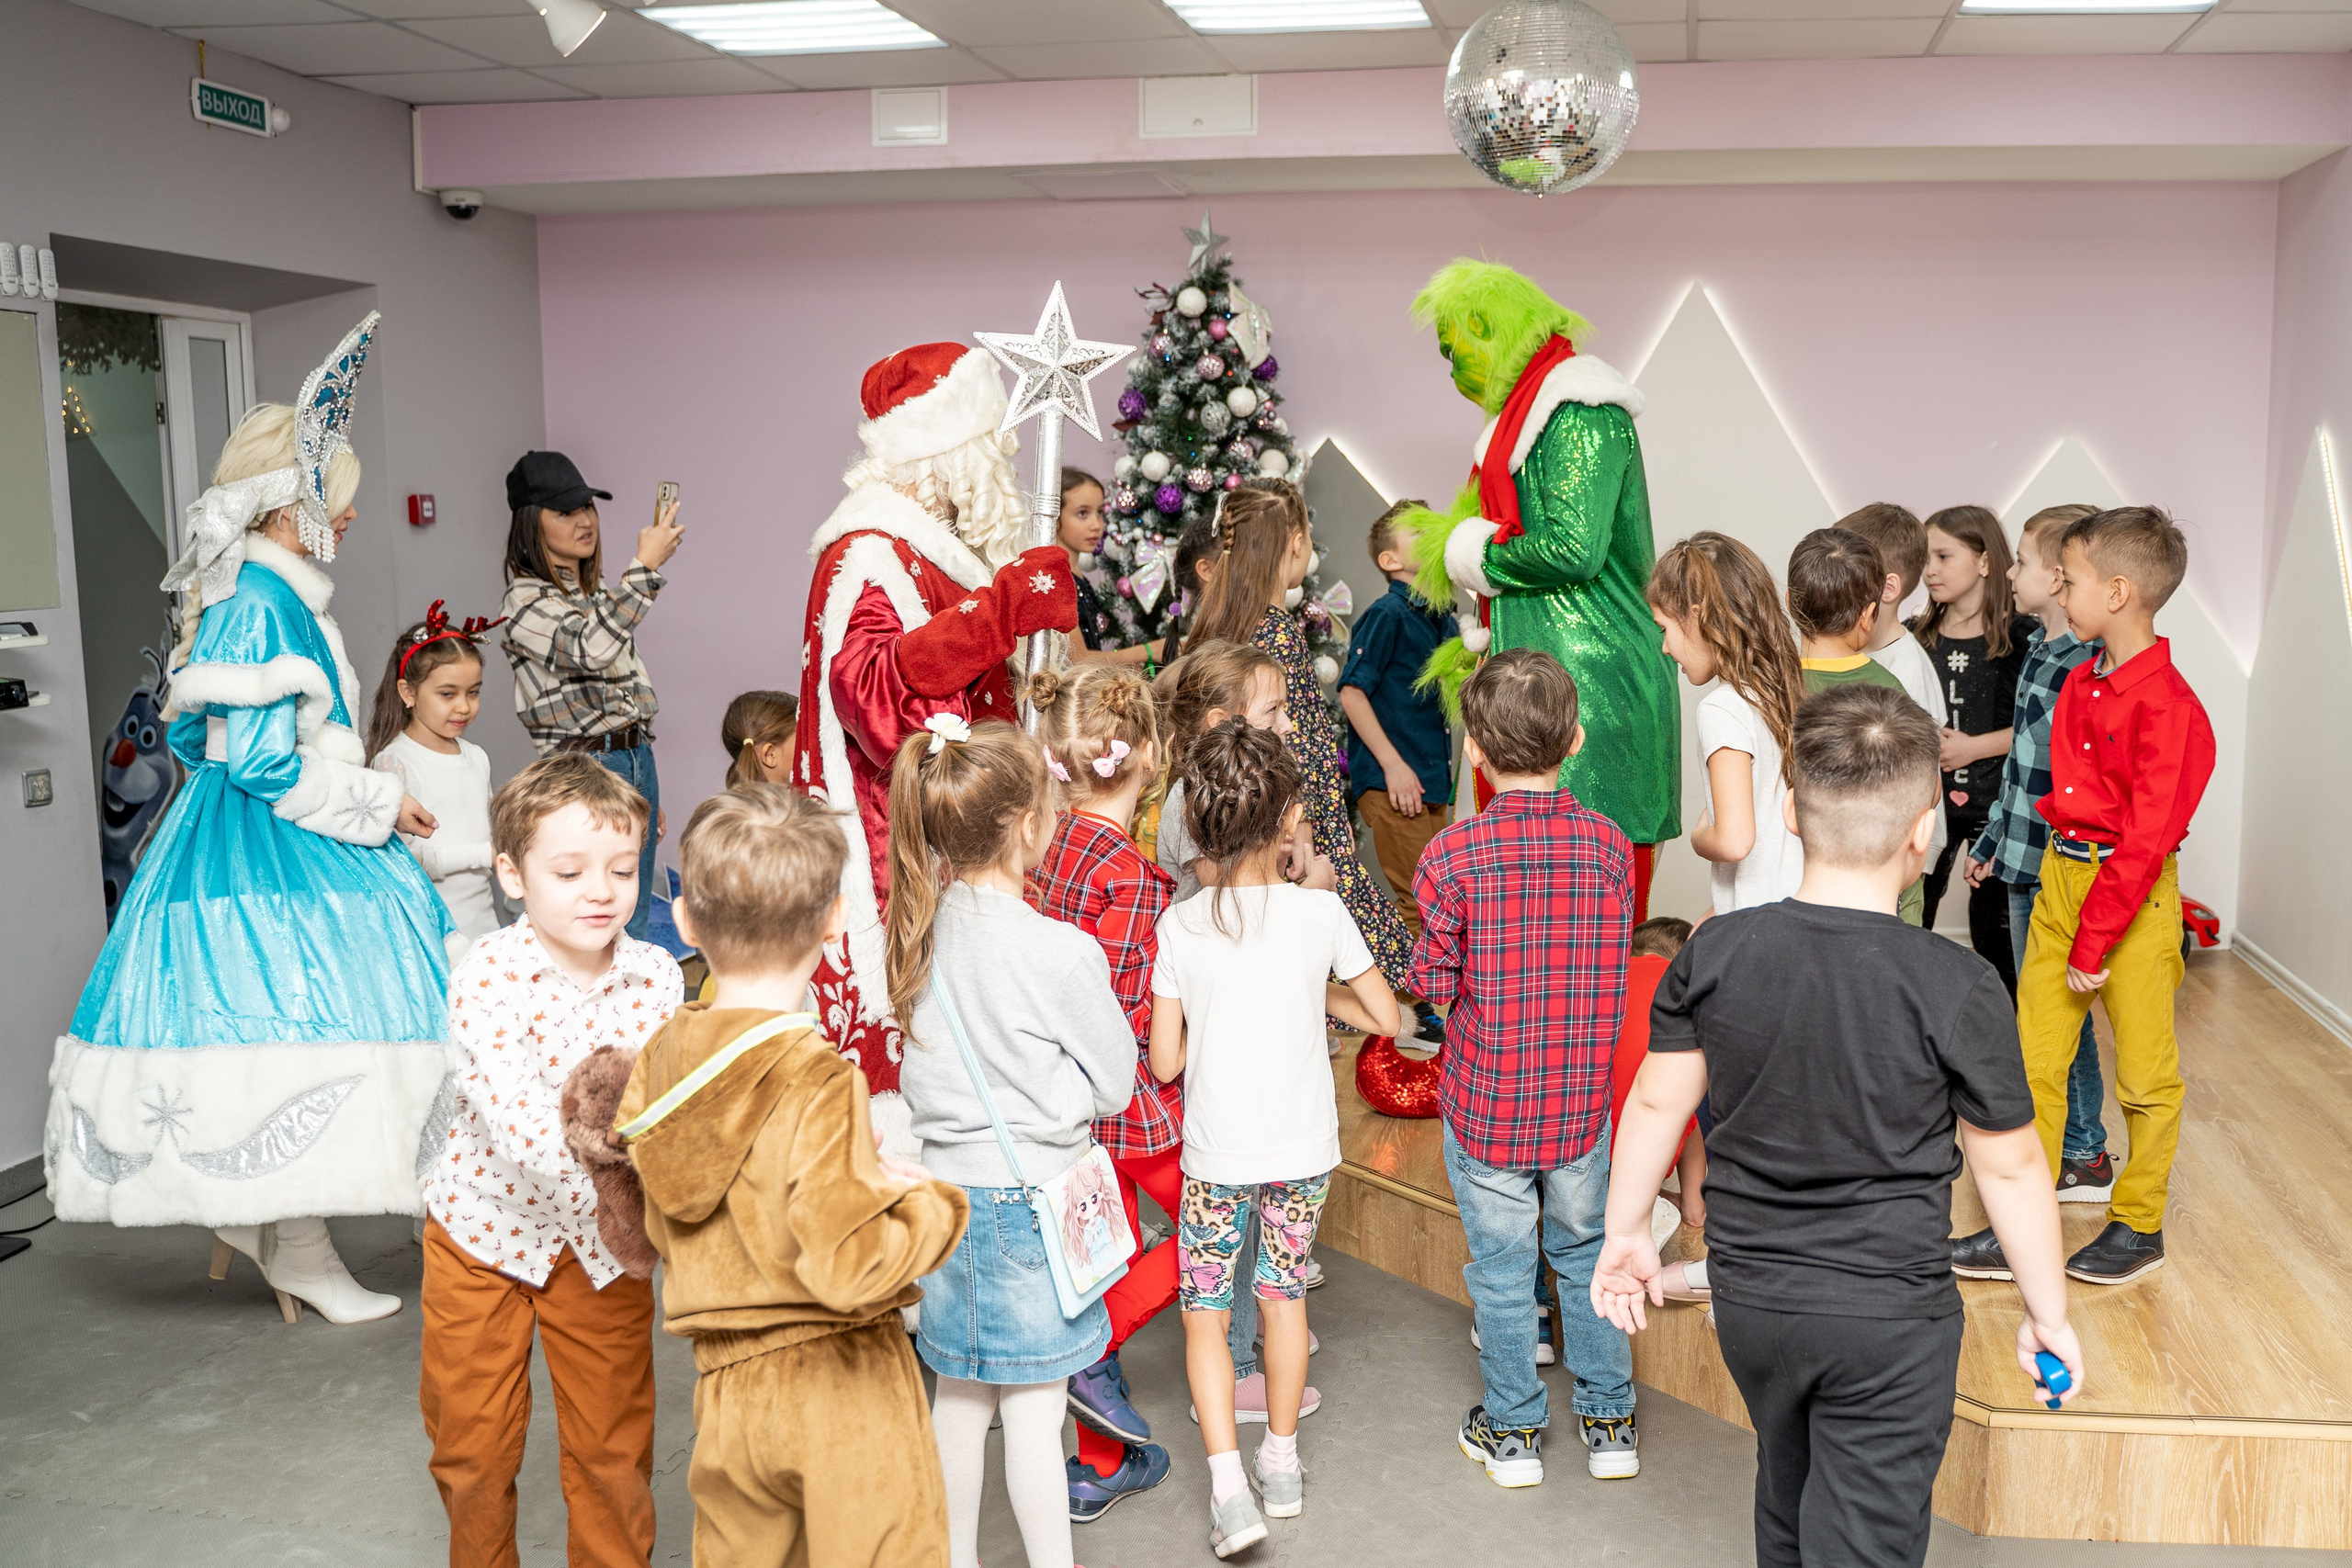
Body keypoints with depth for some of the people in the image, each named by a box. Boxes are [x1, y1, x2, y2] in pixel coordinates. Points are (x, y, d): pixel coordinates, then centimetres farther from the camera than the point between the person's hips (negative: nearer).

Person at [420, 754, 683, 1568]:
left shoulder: (655, 976, -13)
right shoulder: (487, 977, -24)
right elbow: (519, 1124, -36)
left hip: (601, 1237, 2)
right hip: (487, 1226, -2)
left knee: (614, 1446, 10)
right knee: (473, 1442, 15)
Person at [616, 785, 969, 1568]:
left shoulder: (658, 1063, -3)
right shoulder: (816, 1082, -23)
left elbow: (645, 1230, 9)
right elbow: (849, 1263, -30)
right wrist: (928, 1202, -11)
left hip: (724, 1392, 6)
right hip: (840, 1387, -6)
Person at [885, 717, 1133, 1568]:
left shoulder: (927, 926, -4)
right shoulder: (1063, 953, -22)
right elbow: (1115, 1084, -9)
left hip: (947, 1185, 6)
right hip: (1031, 1200, -6)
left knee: (960, 1398, 19)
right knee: (1034, 1408, 7)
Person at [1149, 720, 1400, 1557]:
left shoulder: (1179, 926, -11)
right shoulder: (1319, 911, -12)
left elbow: (1165, 1061, -7)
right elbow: (1385, 1017, -3)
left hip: (1215, 1152, -1)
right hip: (1303, 1147, 2)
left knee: (1205, 1309, 10)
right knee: (1284, 1292, 20)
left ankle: (1229, 1486, -2)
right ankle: (1281, 1463, 33)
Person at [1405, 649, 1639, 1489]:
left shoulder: (1454, 854, -18)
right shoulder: (1608, 843, -9)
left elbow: (1432, 979, -10)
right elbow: (1612, 969, 0)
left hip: (1486, 1102, -3)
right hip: (1582, 1099, 3)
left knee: (1502, 1269, 14)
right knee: (1586, 1254, 21)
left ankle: (1513, 1432, 28)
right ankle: (1609, 1420, 32)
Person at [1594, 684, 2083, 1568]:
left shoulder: (1713, 954, -11)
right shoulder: (1958, 988, -19)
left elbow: (1657, 1102, -1)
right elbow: (2007, 1166, -9)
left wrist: (1626, 1230, 13)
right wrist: (2046, 1311, 5)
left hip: (1748, 1295, 4)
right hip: (1889, 1315, -4)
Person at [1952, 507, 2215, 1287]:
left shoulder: (2169, 706, -19)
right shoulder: (2080, 679, 6)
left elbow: (2146, 839, -20)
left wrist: (2093, 942, -18)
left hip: (2135, 897, -7)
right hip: (2059, 873, 8)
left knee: (2144, 1071, 9)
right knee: (2033, 1061, 9)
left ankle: (2139, 1223, 26)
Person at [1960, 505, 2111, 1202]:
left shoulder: (2091, 667, -20)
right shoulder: (2038, 650, 10)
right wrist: (1991, 842, 22)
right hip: (2025, 862, 9)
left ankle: (2085, 1157, 16)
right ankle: (2050, 1136, 30)